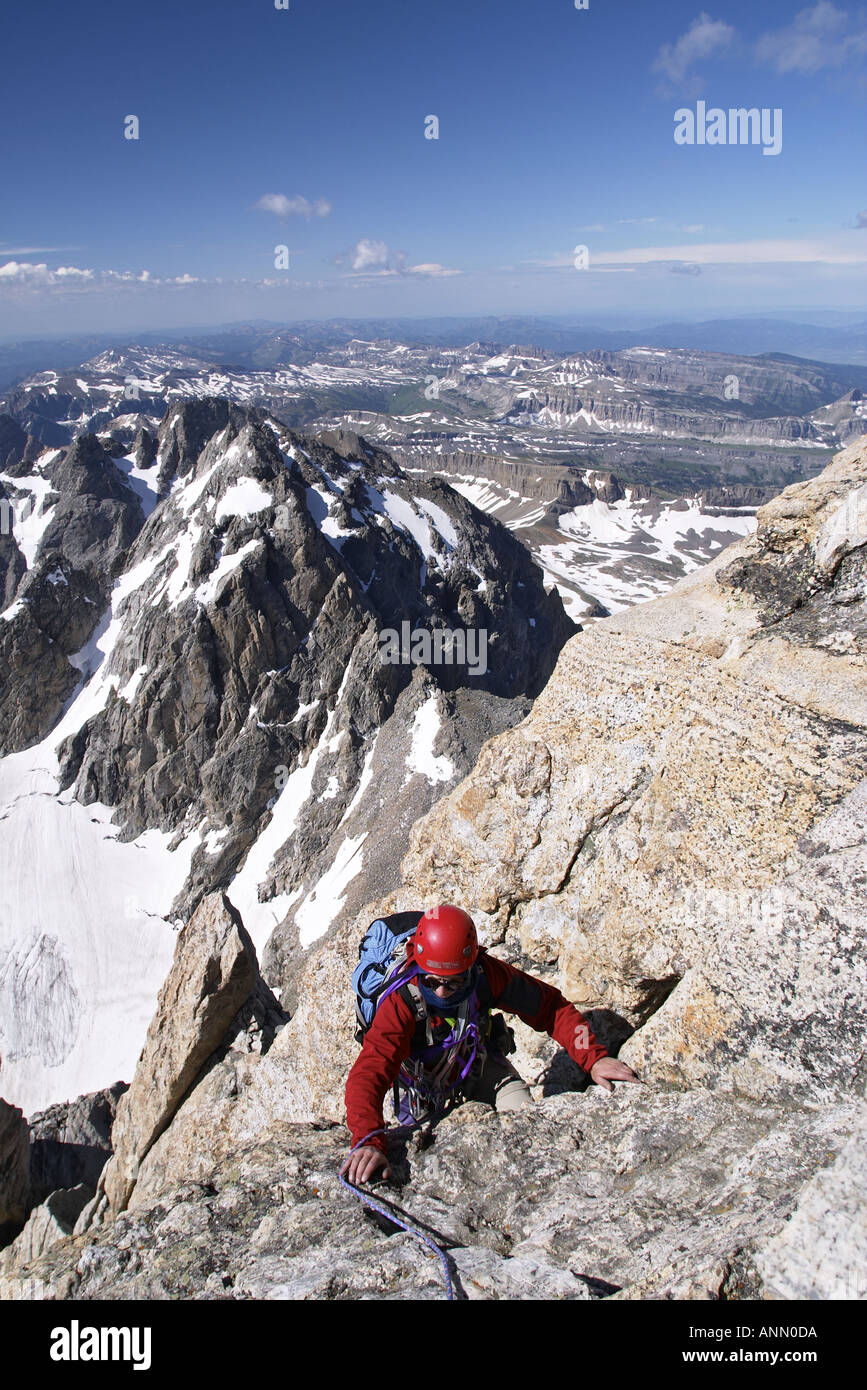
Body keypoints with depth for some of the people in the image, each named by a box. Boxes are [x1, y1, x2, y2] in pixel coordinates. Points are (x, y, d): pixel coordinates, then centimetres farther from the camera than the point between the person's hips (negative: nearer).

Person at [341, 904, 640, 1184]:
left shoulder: (486, 974, -32)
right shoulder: (402, 1001, -39)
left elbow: (551, 1006, -22)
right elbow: (368, 1075, -45)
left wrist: (593, 1058, -32)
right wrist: (369, 1141, -62)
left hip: (476, 1061, 2)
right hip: (423, 1076, -2)